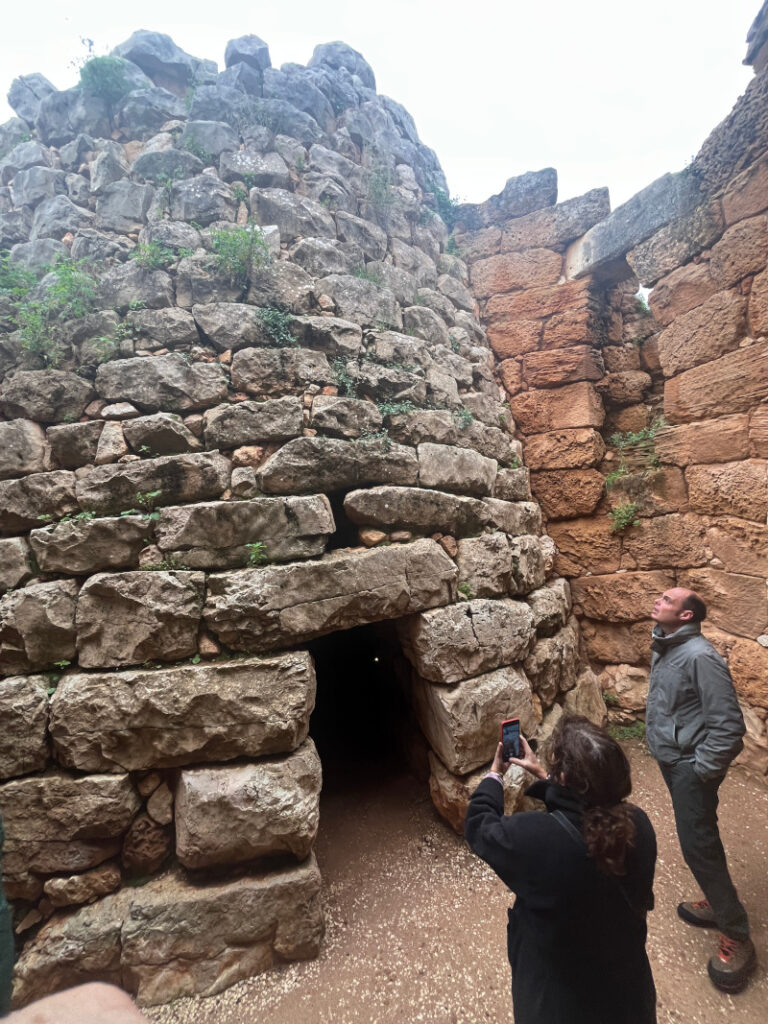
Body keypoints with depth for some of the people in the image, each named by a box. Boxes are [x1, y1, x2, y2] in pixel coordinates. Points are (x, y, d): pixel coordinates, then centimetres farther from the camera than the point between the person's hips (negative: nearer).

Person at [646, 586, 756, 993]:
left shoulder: (699, 656, -26)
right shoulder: (664, 648, 2)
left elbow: (728, 726, -24)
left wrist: (702, 771, -18)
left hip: (690, 766, -8)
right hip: (670, 759, 8)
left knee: (698, 845, -1)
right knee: (698, 839, 21)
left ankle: (737, 937, 17)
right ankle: (718, 901, 40)